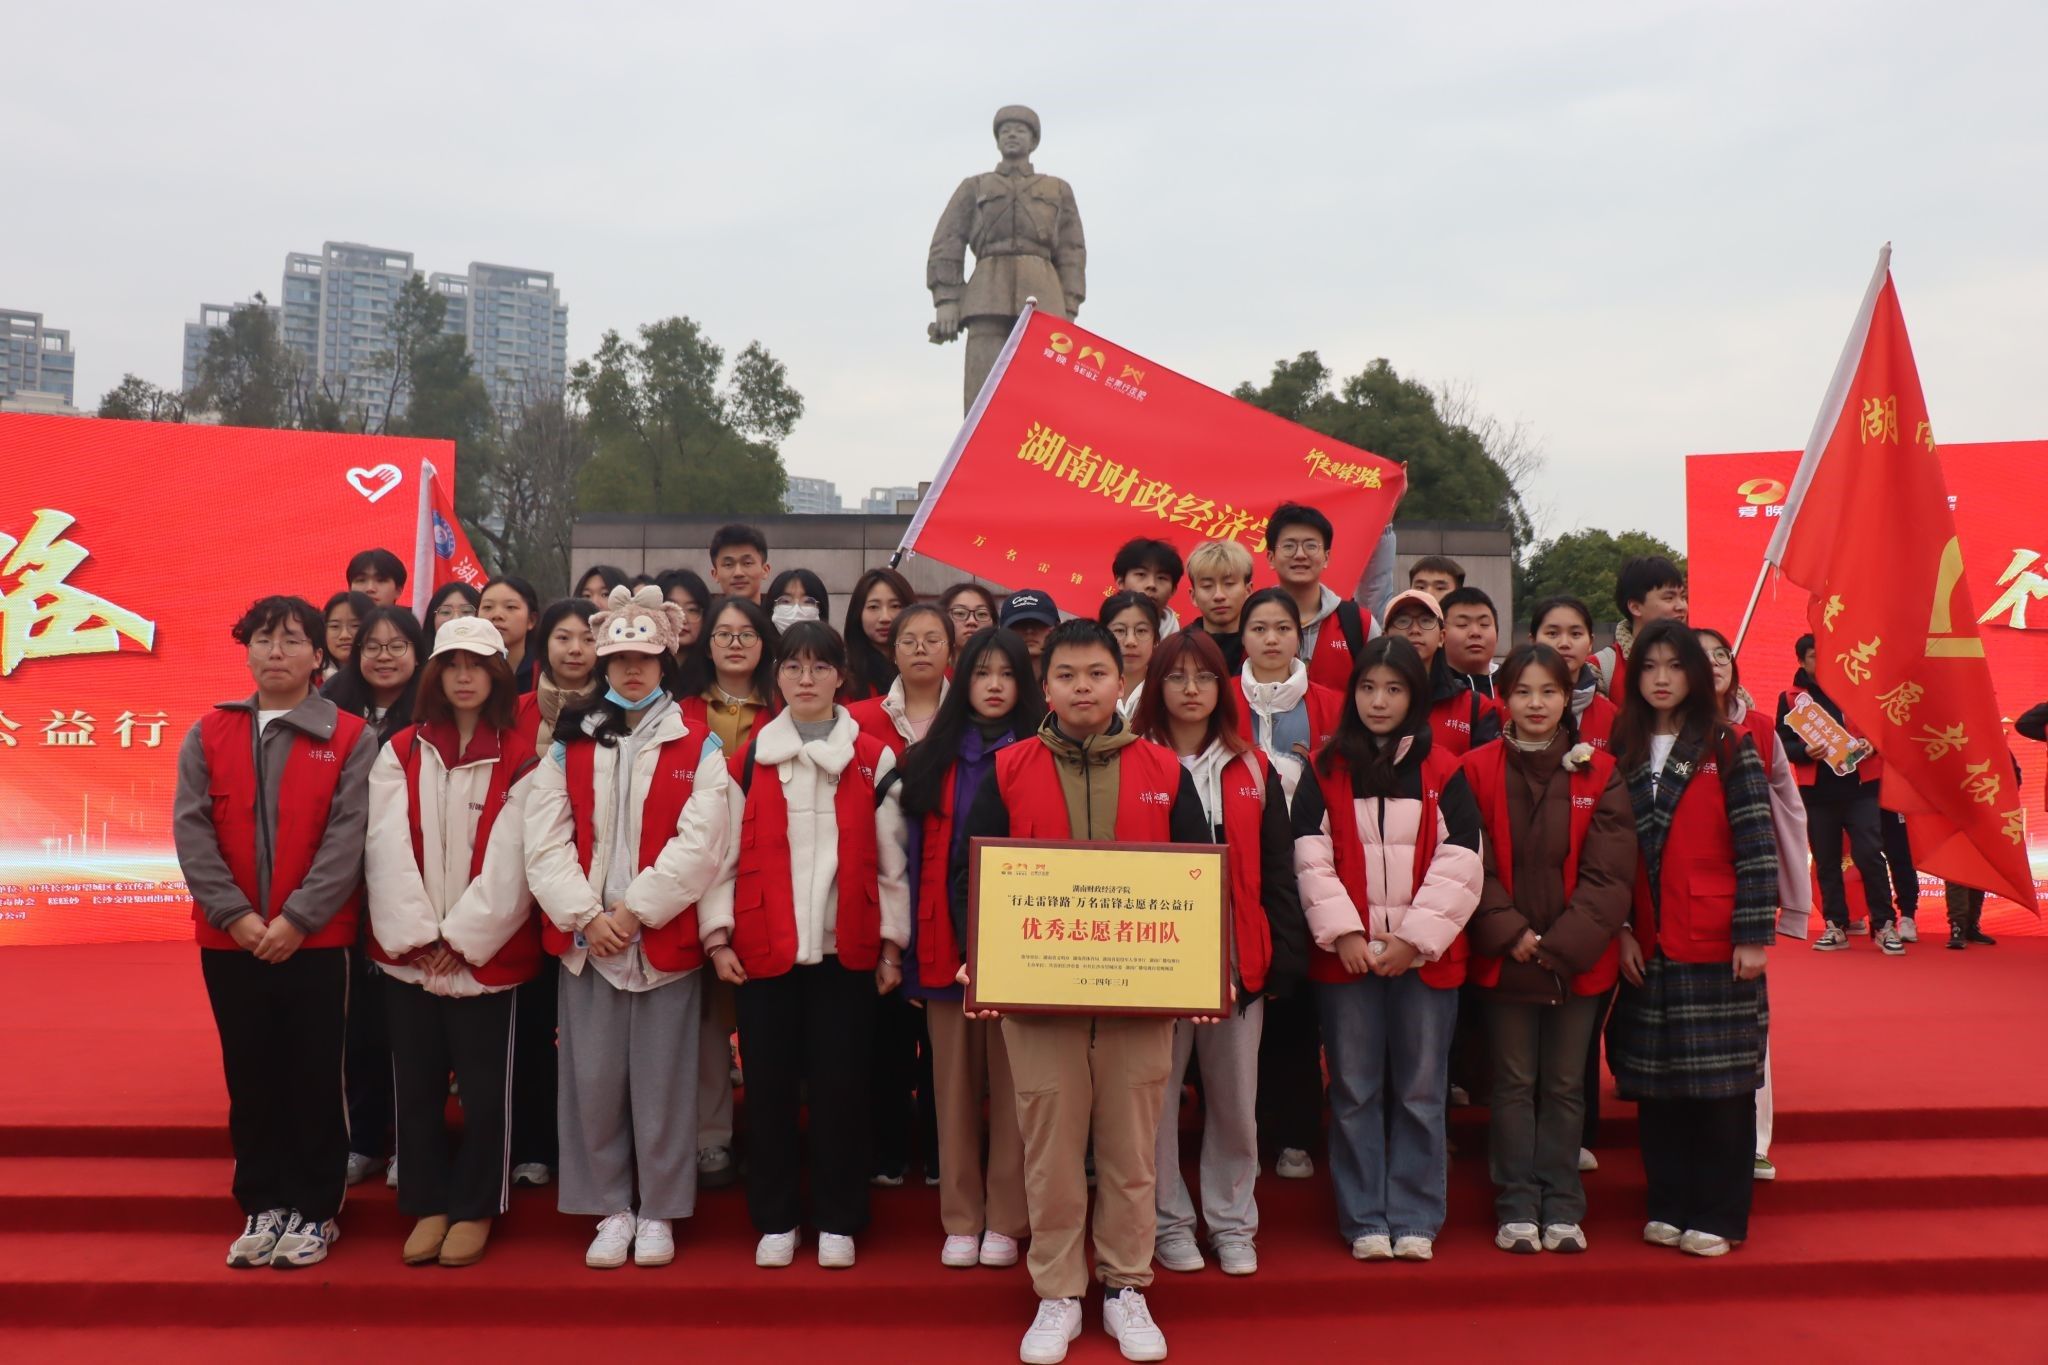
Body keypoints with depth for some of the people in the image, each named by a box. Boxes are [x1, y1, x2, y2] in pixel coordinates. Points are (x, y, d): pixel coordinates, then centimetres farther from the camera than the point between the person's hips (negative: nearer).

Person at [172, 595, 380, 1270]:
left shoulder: (351, 739, -2)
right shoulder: (208, 735, 6)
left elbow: (348, 837, -9)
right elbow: (191, 830, -1)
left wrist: (296, 918, -16)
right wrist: (235, 915, -12)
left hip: (317, 938, -3)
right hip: (229, 939, 3)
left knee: (314, 1077, 5)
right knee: (250, 1076, 11)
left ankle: (314, 1210, 18)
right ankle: (262, 1206, 25)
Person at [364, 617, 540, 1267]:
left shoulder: (520, 761, -1)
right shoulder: (399, 754, 6)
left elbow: (509, 861, -8)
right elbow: (387, 849, -3)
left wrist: (462, 937, -13)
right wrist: (417, 936, -13)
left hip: (486, 953, -2)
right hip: (408, 952, 3)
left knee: (485, 1087, 5)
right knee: (416, 1085, 10)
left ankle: (474, 1209, 20)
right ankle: (428, 1206, 25)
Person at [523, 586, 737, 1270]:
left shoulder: (698, 749, 1)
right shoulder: (569, 746, 8)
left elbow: (699, 846, -9)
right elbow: (545, 842, 0)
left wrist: (633, 910, -14)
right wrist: (587, 915, -11)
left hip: (665, 941, -2)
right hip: (585, 940, 2)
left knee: (662, 1081, 5)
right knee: (593, 1079, 6)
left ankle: (658, 1212, 20)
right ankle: (612, 1209, 22)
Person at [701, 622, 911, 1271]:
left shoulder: (874, 759, 3)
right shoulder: (748, 760, 6)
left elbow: (891, 857, 3)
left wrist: (892, 942, 0)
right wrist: (719, 935, -3)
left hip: (847, 948, -1)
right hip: (764, 948, 1)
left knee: (840, 1086, 4)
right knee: (769, 1086, 7)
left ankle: (838, 1221, 20)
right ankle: (775, 1220, 22)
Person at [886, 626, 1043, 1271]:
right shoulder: (929, 760, 11)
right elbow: (912, 852, 8)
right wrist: (907, 944, 1)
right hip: (946, 940, 2)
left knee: (1011, 1081, 2)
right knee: (954, 1081, 7)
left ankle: (1005, 1219, 13)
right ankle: (960, 1219, 16)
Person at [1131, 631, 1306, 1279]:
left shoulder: (1252, 770, 9)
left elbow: (1276, 869, 8)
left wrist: (1287, 952, 1)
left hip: (1238, 958, 2)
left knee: (1235, 1099, 10)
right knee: (1157, 1097, 5)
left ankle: (1232, 1222, 25)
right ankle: (1169, 1221, 20)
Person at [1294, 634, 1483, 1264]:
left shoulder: (1444, 772, 3)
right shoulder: (1325, 771, 5)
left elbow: (1460, 865, -3)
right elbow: (1311, 858, -2)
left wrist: (1414, 937, -10)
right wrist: (1343, 932, -11)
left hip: (1425, 956, 0)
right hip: (1345, 954, 0)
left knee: (1420, 1092, 7)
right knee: (1355, 1091, 6)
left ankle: (1414, 1219, 19)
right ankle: (1364, 1219, 17)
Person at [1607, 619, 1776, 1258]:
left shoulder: (1729, 749, -2)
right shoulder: (1622, 755, 9)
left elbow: (1756, 847, -7)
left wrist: (1753, 936, -12)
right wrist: (1621, 930, -1)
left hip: (1716, 944, -4)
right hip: (1647, 948, 4)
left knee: (1721, 1083, 2)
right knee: (1655, 1084, 9)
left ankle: (1716, 1216, 13)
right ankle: (1669, 1206, 22)